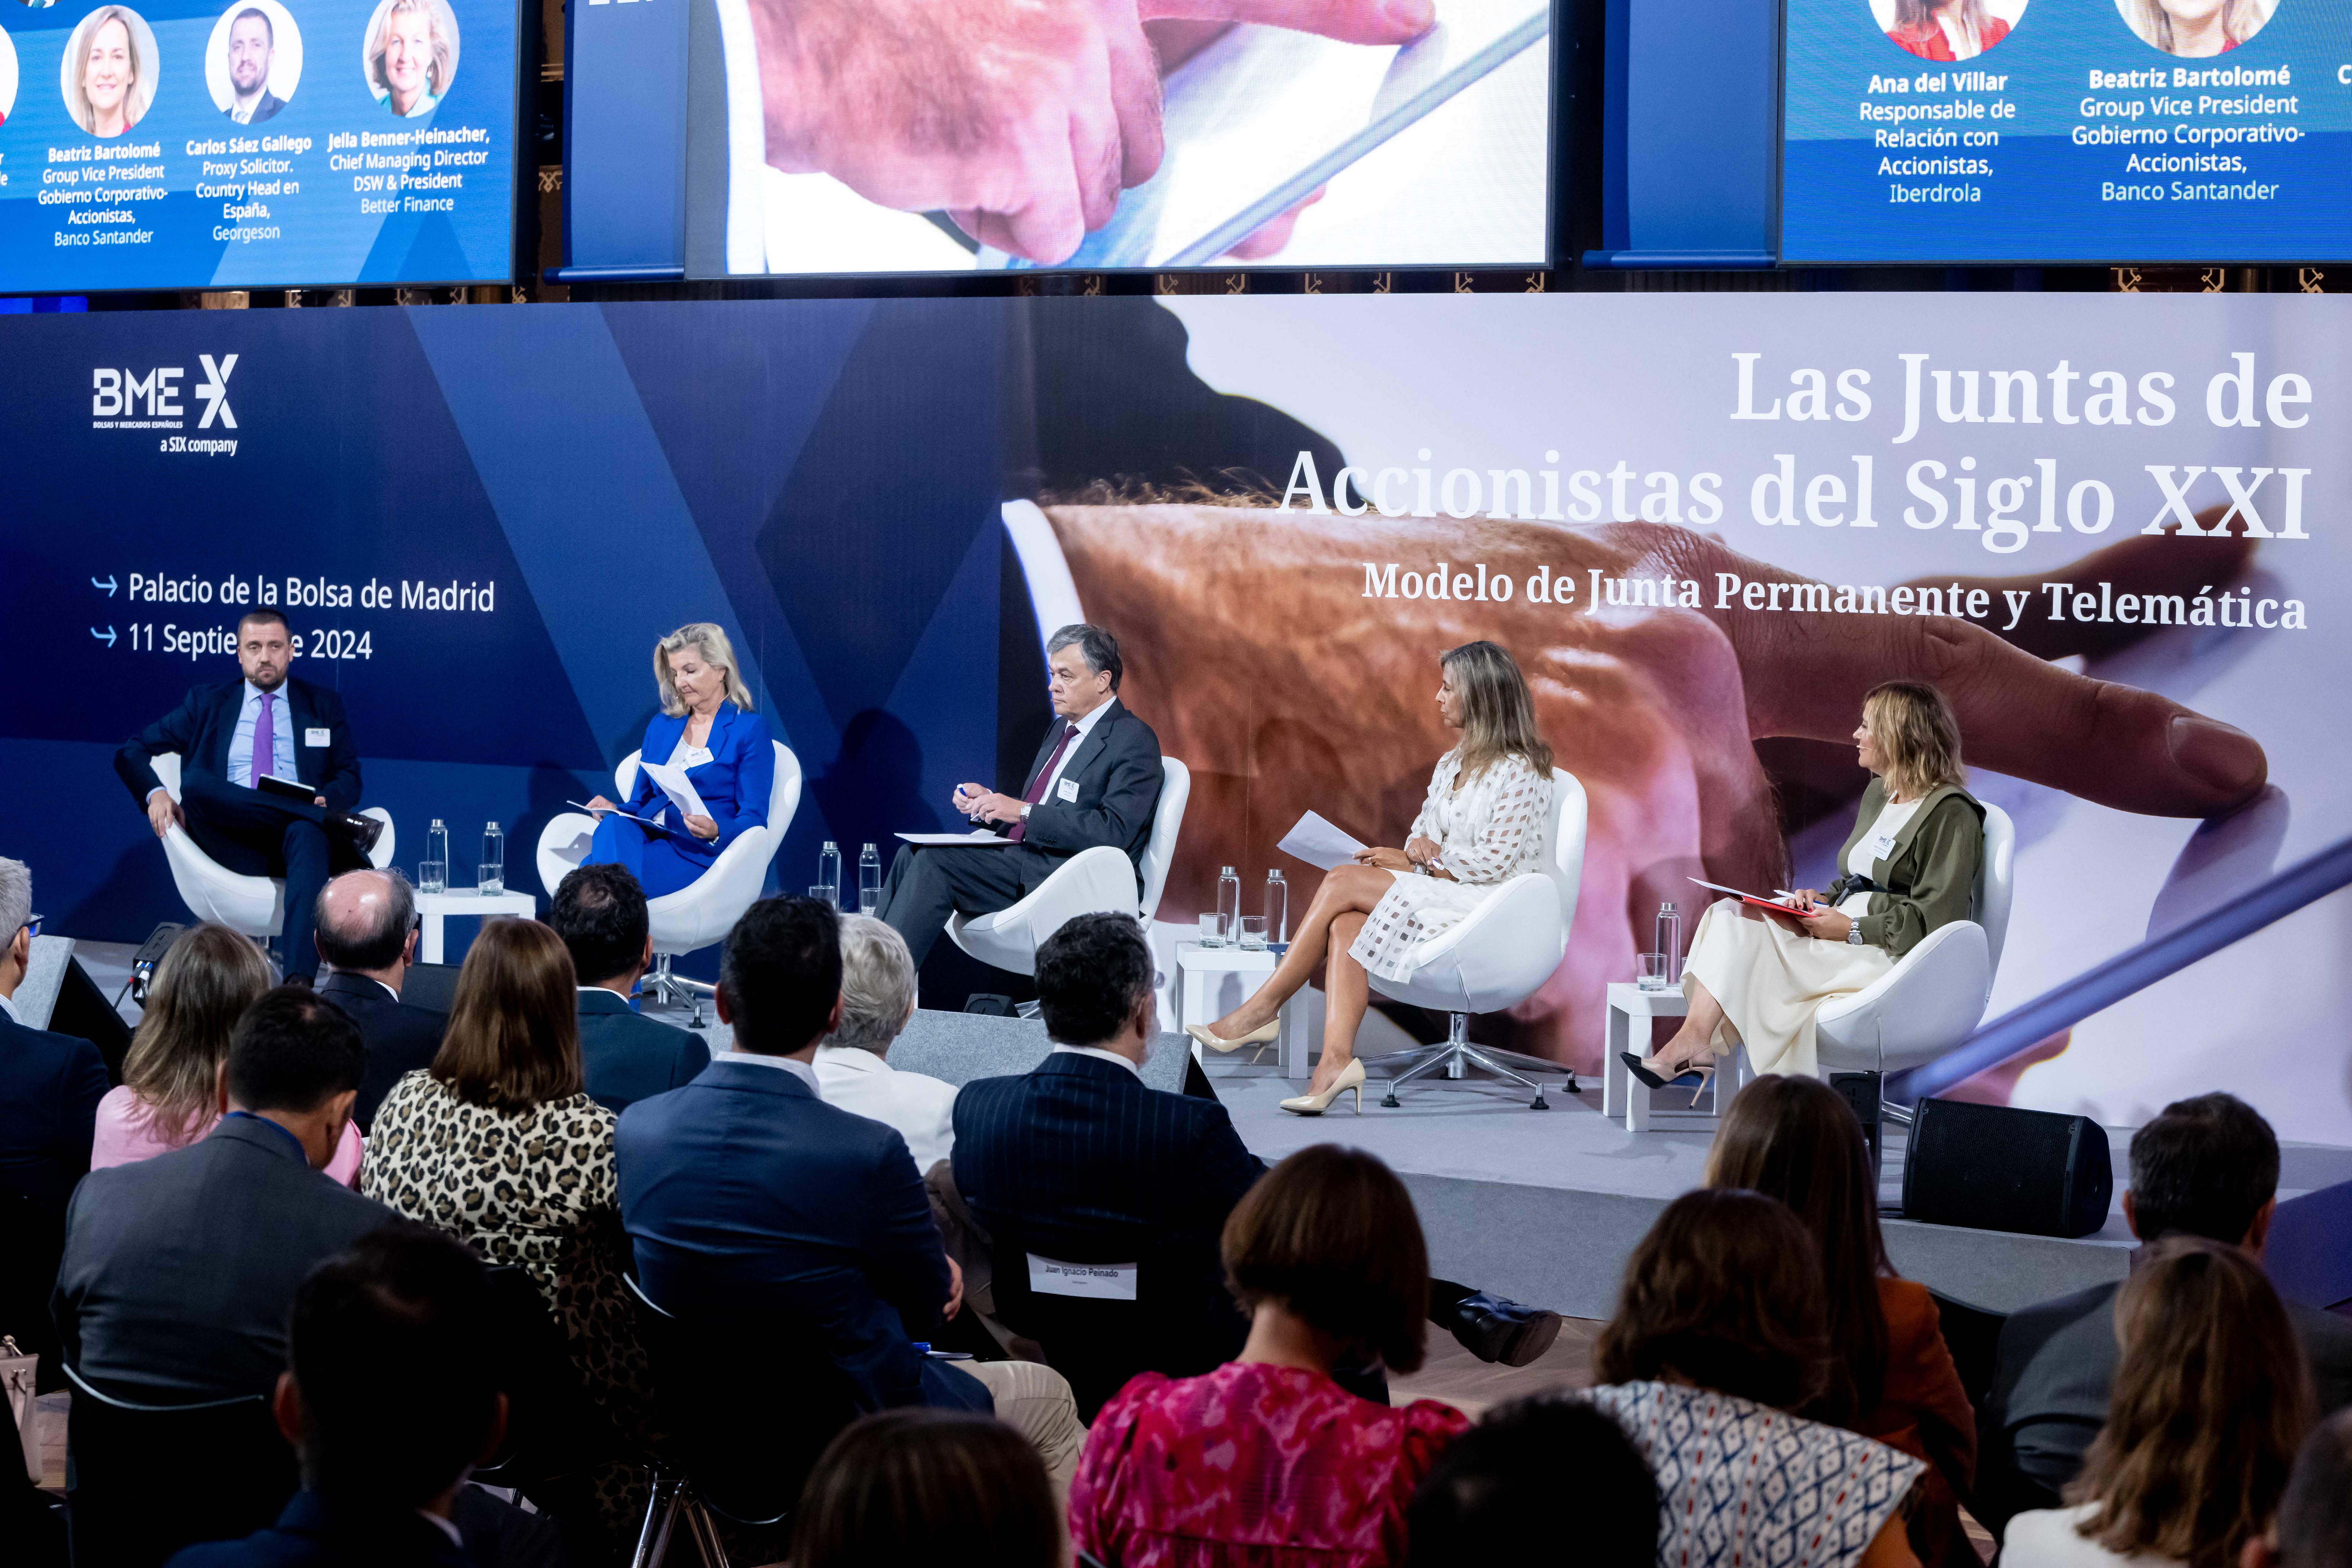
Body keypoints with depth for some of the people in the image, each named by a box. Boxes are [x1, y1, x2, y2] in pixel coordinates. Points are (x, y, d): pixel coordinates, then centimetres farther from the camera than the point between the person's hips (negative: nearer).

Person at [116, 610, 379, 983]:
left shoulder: (323, 704, 20)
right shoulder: (207, 704, 20)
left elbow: (350, 778, 15)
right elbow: (131, 753, 16)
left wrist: (326, 800, -11)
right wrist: (155, 794, -7)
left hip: (298, 836, -1)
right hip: (234, 846, 1)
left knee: (308, 833, -39)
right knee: (194, 781, -30)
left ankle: (299, 980, -56)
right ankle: (340, 826, -35)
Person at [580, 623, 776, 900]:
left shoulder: (750, 730, 5)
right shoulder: (661, 726, 23)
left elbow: (754, 821, -1)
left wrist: (715, 831, -23)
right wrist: (614, 810, -2)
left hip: (698, 855, -5)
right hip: (646, 836, 5)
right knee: (614, 826, -34)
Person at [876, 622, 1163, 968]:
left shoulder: (1134, 741, -8)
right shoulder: (1063, 728, 21)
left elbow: (1113, 832, -20)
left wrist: (1023, 811, -21)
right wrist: (990, 801, 4)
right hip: (1022, 862, 9)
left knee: (934, 862, -22)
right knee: (912, 854, -9)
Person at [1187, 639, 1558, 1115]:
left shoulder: (1520, 771, -7)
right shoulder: (1453, 763, 21)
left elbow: (1496, 861, -13)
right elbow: (1422, 832, 21)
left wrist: (1420, 861, -10)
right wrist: (1418, 846, -4)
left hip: (1488, 906, -8)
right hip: (1435, 898, 8)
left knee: (1343, 883, -20)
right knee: (1346, 923, -24)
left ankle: (1263, 1008, -15)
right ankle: (1337, 1060, -39)